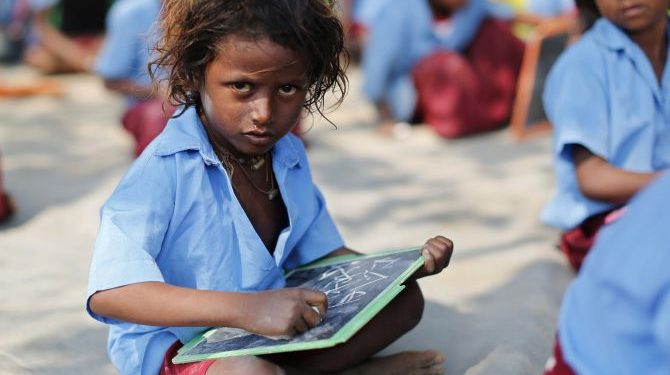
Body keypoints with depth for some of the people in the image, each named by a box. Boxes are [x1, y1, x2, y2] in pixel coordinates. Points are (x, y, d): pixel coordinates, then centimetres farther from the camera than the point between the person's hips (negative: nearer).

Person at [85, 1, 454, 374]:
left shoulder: (289, 156, 0)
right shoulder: (166, 168, -24)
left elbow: (323, 254, 10)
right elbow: (107, 292, -35)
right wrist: (244, 308, -44)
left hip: (274, 329, 7)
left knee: (404, 297, 4)